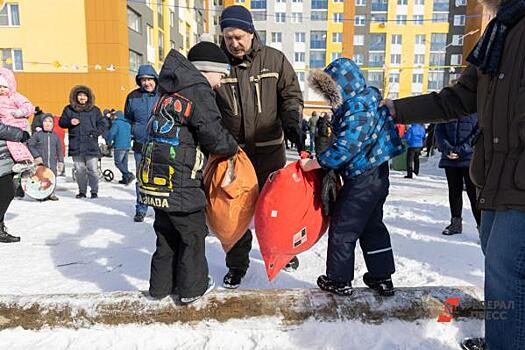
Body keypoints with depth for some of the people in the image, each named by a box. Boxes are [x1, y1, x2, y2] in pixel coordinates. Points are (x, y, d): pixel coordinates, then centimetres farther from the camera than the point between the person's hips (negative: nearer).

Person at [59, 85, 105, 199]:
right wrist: (70, 122, -7)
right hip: (76, 146, 2)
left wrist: (95, 133, -6)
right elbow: (61, 122, 14)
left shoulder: (94, 110, 8)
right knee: (79, 170, 6)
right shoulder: (69, 109, 10)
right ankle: (82, 191, 17)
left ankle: (94, 191, 7)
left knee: (92, 170, -4)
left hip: (91, 145, -1)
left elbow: (102, 125, 11)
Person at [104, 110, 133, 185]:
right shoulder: (128, 124, 16)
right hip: (127, 146, 8)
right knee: (124, 163, 12)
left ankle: (129, 175, -17)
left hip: (119, 147, -8)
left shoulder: (116, 123, -7)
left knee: (118, 163, -3)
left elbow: (111, 133, -15)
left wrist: (109, 142, 4)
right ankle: (125, 179, 13)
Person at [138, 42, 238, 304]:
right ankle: (193, 287, 21)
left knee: (167, 233, 20)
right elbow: (214, 137, -15)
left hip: (154, 177, 8)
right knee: (192, 233, 9)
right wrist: (233, 147, 6)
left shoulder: (172, 91, 16)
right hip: (180, 183, -8)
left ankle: (162, 285, 29)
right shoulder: (199, 91, -10)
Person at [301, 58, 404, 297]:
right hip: (377, 174, 10)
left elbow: (343, 150, -27)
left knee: (342, 229, 4)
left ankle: (339, 280, 17)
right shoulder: (369, 95, 8)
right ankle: (382, 277, 29)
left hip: (362, 180, -10)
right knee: (372, 226, 19)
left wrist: (310, 165, -17)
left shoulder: (357, 111, -24)